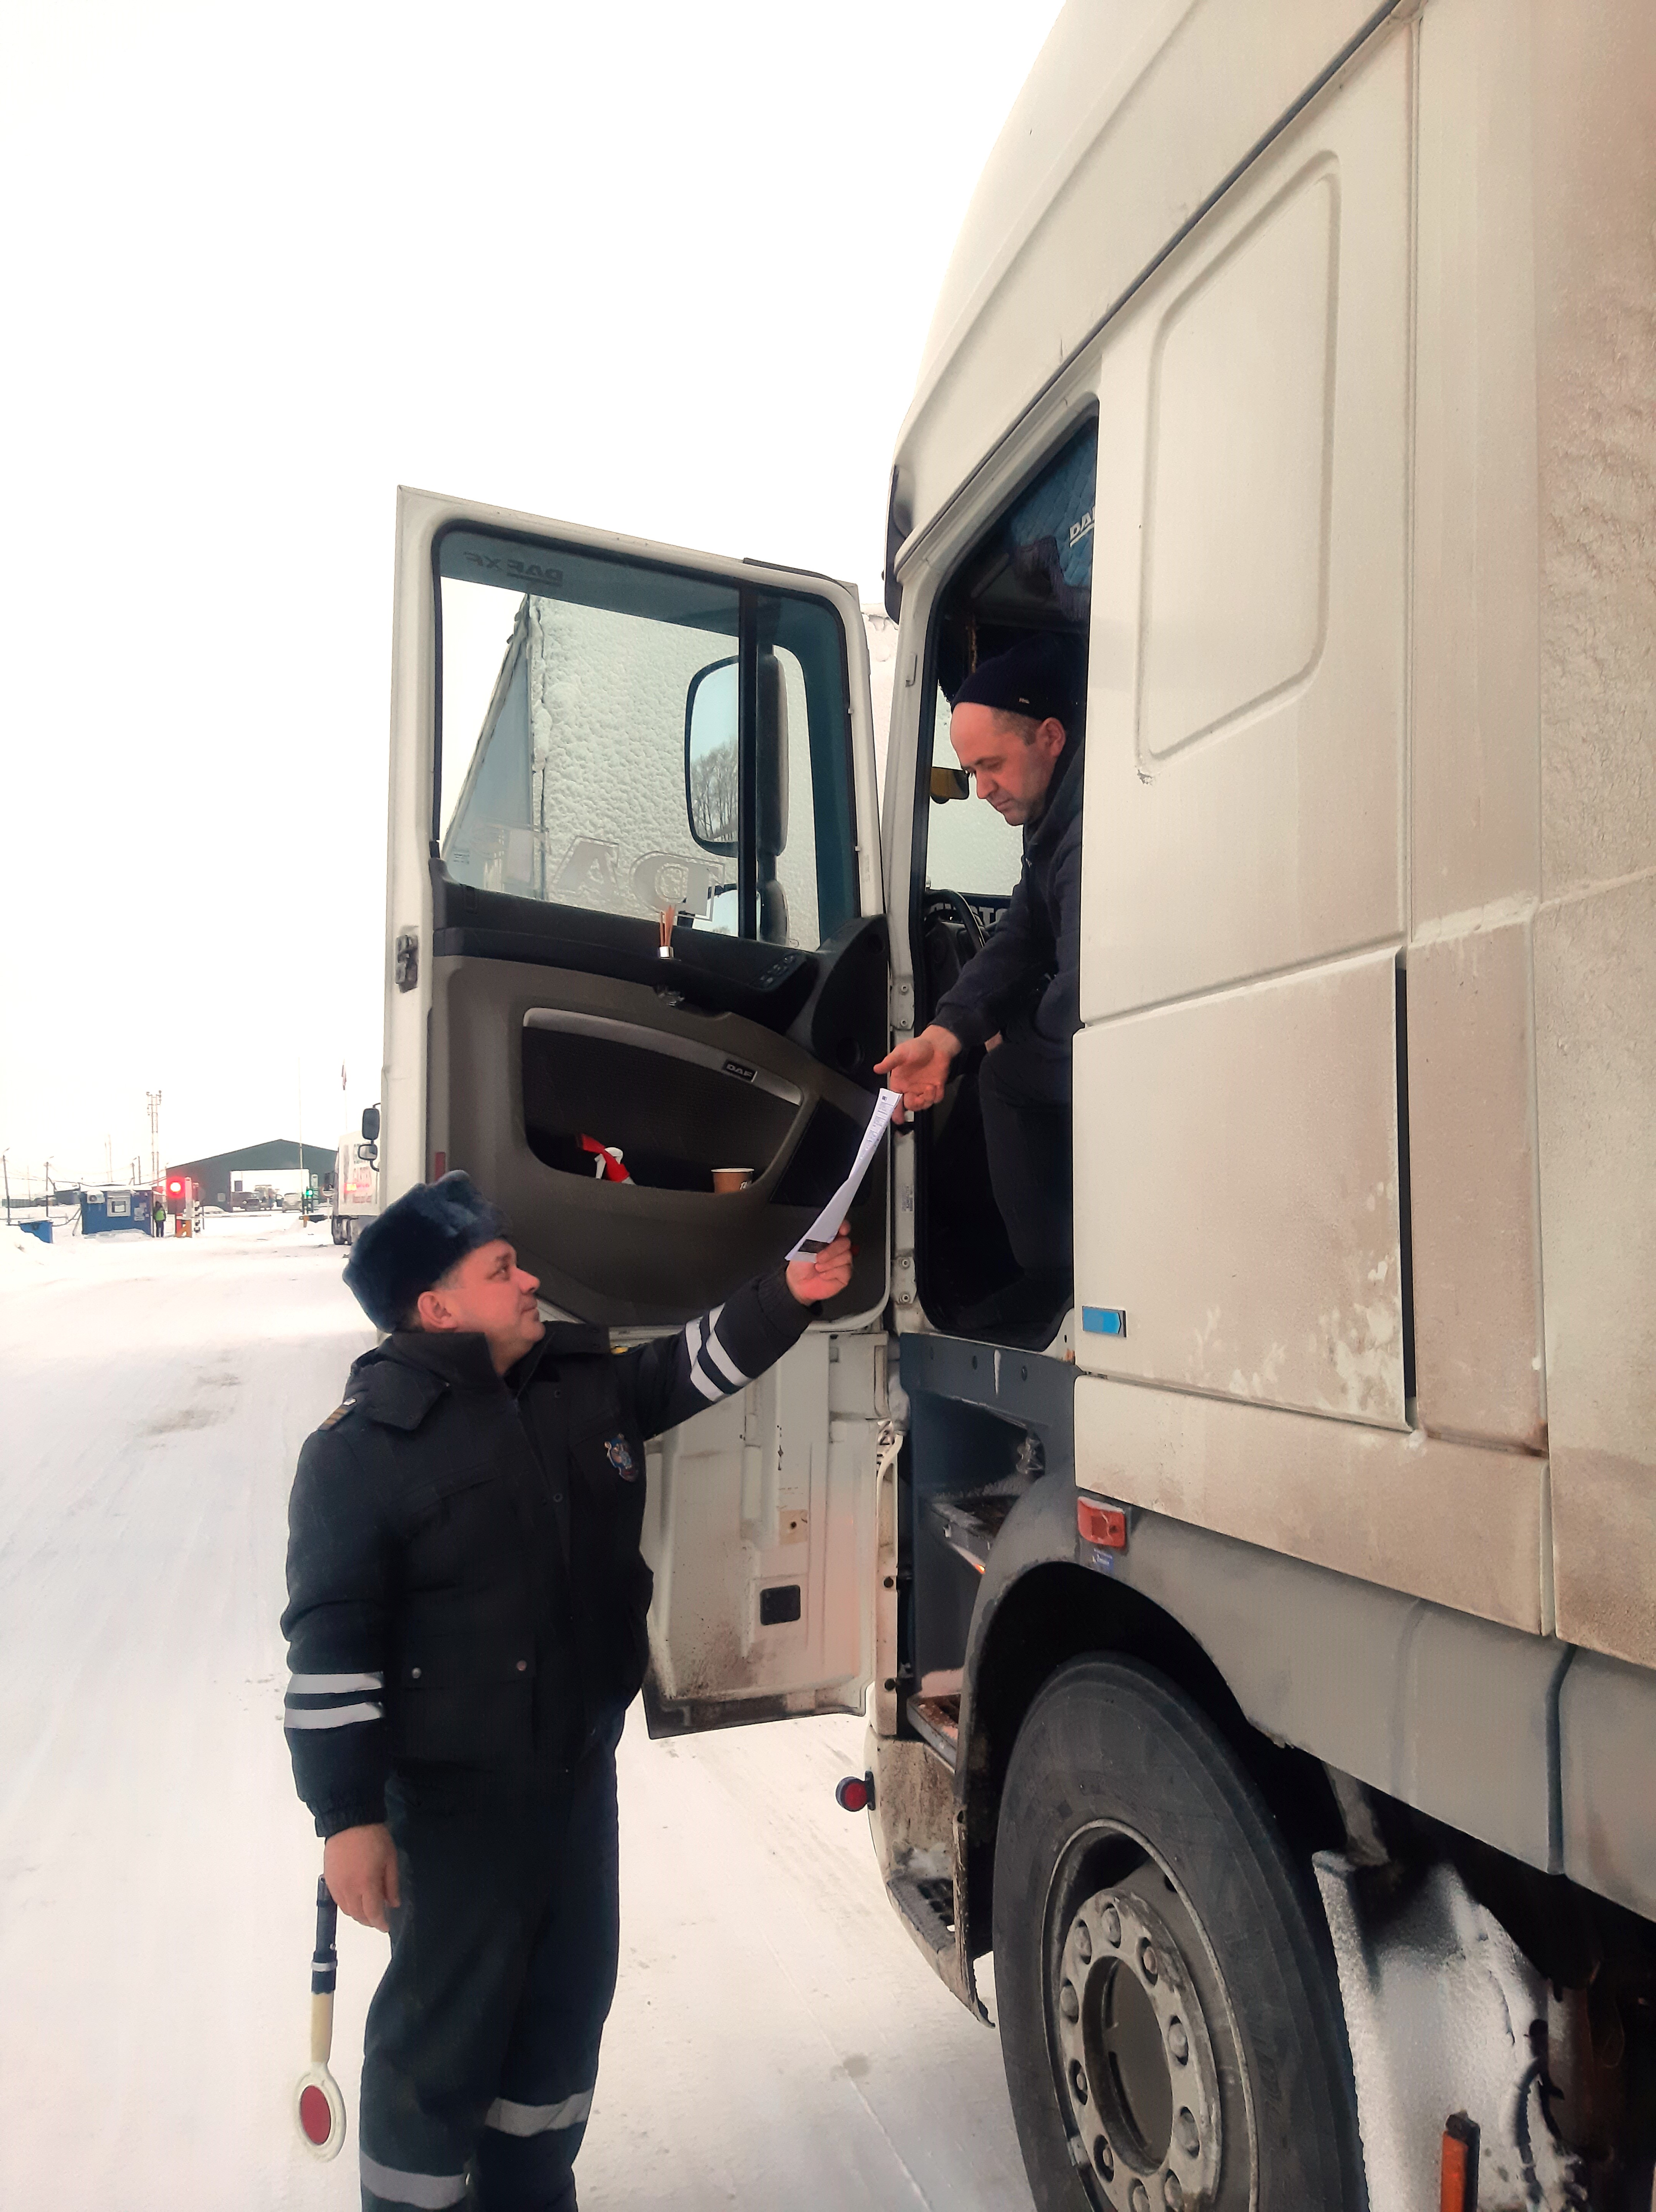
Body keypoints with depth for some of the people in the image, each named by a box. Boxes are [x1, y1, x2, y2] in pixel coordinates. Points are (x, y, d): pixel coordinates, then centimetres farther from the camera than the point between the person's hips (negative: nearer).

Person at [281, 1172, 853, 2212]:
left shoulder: (588, 1377, -2)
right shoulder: (366, 1445, -19)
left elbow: (695, 1366, 12)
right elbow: (331, 1645, -17)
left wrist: (786, 1296, -3)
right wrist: (349, 1816, -16)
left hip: (583, 1765, 7)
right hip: (456, 1795, -7)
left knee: (570, 1998, 23)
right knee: (446, 2026, 8)